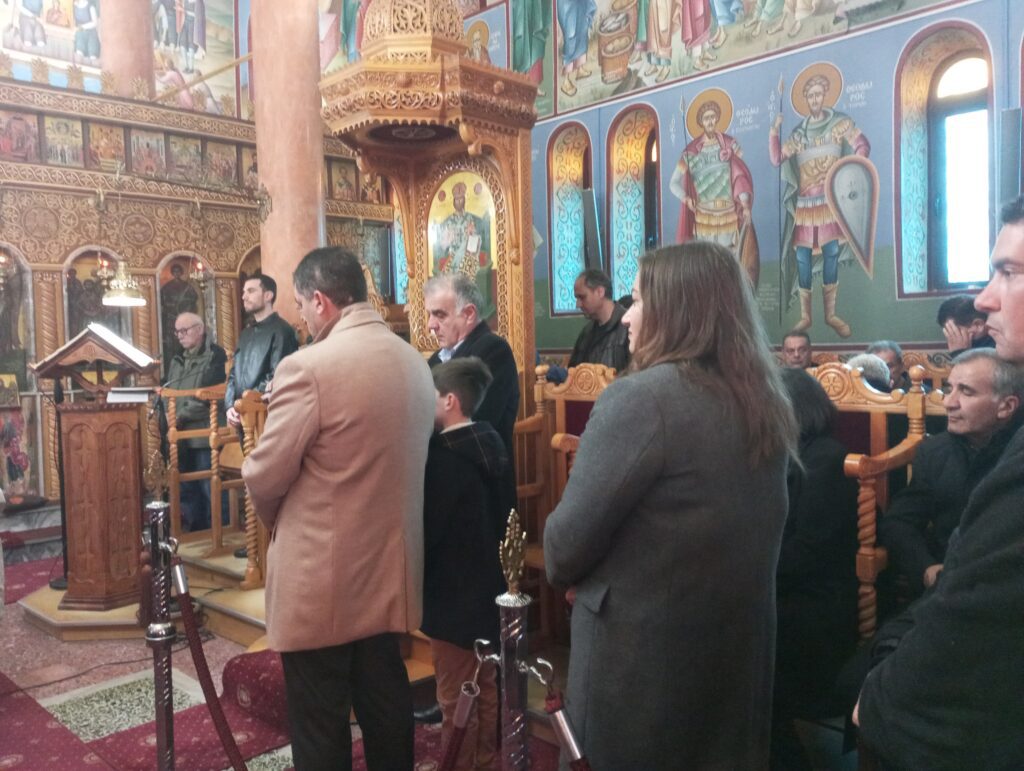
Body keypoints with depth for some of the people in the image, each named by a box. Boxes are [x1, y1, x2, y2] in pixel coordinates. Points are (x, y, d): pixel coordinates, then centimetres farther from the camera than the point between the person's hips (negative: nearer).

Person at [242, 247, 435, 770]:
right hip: (389, 566, 7)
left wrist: (275, 521, 6)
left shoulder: (309, 366, -18)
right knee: (386, 706, 20)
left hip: (321, 575, -7)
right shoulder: (415, 363, 4)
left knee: (320, 727, 9)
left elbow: (265, 476, -14)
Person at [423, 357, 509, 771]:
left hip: (454, 596, -9)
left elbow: (424, 530, -19)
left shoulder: (444, 458, -23)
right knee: (485, 690, 21)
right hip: (488, 589, 9)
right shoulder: (490, 447, 2)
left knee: (456, 701, 7)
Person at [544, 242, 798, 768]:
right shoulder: (764, 401, 2)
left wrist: (561, 571, 3)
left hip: (642, 646, -7)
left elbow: (570, 536, -20)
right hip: (740, 641, 7)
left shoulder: (639, 398, -23)